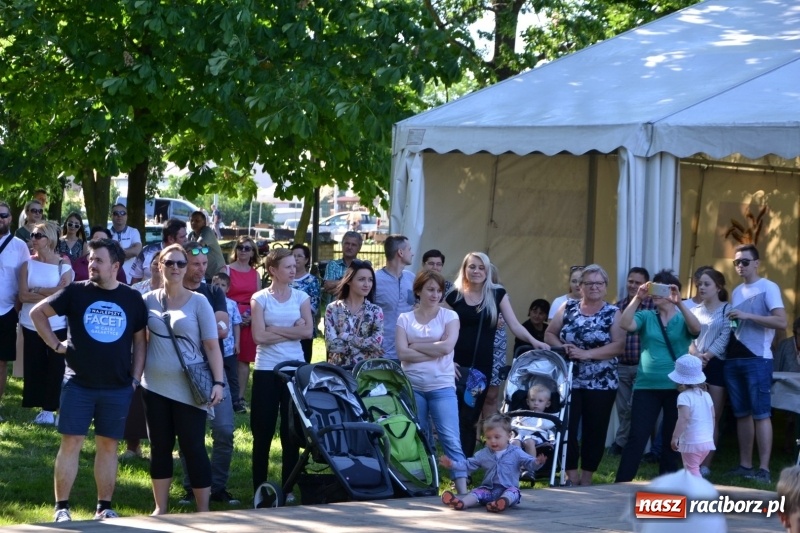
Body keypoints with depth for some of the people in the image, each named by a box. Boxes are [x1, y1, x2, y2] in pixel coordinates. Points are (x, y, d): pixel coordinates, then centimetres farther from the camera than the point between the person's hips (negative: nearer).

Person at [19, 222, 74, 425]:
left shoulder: (63, 263, -3)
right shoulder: (28, 264, 2)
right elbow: (23, 295, -6)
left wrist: (36, 291, -12)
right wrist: (50, 293, -15)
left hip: (57, 325, -2)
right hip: (32, 324, 2)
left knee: (57, 367, 1)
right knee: (35, 367, 3)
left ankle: (52, 408, 10)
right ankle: (44, 408, 11)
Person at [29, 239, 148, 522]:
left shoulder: (132, 298, 2)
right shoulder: (76, 292, -2)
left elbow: (140, 340, 10)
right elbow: (38, 312, 5)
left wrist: (135, 378, 3)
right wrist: (56, 344, -2)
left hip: (118, 387, 2)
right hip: (78, 383, -1)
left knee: (108, 445, 7)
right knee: (71, 443, -2)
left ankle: (104, 507, 16)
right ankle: (61, 507, 4)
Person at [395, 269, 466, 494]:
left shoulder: (449, 316, 6)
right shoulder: (405, 319, 9)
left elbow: (447, 346, -9)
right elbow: (402, 353, -4)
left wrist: (415, 345, -2)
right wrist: (434, 352, -8)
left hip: (442, 386, -2)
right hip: (413, 386, 2)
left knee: (451, 438, -10)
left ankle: (462, 488, -17)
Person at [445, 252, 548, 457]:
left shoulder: (497, 294, 5)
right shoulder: (454, 296, 3)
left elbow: (514, 325, 1)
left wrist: (534, 341, -14)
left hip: (482, 366, 1)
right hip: (457, 365, -1)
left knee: (470, 417, 0)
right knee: (455, 416, -3)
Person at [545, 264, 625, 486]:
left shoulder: (613, 314, -1)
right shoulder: (568, 307, 7)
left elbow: (619, 346, -11)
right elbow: (549, 334, 10)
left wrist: (586, 354, -18)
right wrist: (561, 347, -11)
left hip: (601, 384, -1)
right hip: (569, 380, 1)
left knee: (595, 430, 4)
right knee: (567, 427, -5)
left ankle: (587, 477, 15)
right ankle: (571, 475, 5)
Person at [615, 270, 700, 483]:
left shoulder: (683, 319, 3)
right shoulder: (646, 317, 5)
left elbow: (696, 329, -17)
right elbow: (625, 325, -12)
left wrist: (679, 303, -28)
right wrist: (638, 298, -23)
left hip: (677, 387, 0)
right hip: (647, 386, 0)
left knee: (672, 438, 9)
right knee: (637, 436, -5)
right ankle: (621, 483, -5)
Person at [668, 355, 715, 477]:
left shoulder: (684, 397, -14)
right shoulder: (706, 395, 9)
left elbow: (684, 418, -23)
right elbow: (712, 417, 13)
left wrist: (675, 437, -20)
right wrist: (710, 435, 24)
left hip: (691, 442, -8)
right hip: (707, 441, 8)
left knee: (692, 470, -2)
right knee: (693, 468, 21)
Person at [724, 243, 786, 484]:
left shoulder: (768, 288, -5)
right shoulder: (737, 291, 18)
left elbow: (782, 322, -16)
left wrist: (747, 316, -19)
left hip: (757, 359, -8)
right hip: (733, 359, 8)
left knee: (761, 414, -9)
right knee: (742, 414, 9)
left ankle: (764, 469, -11)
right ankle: (745, 465, 13)